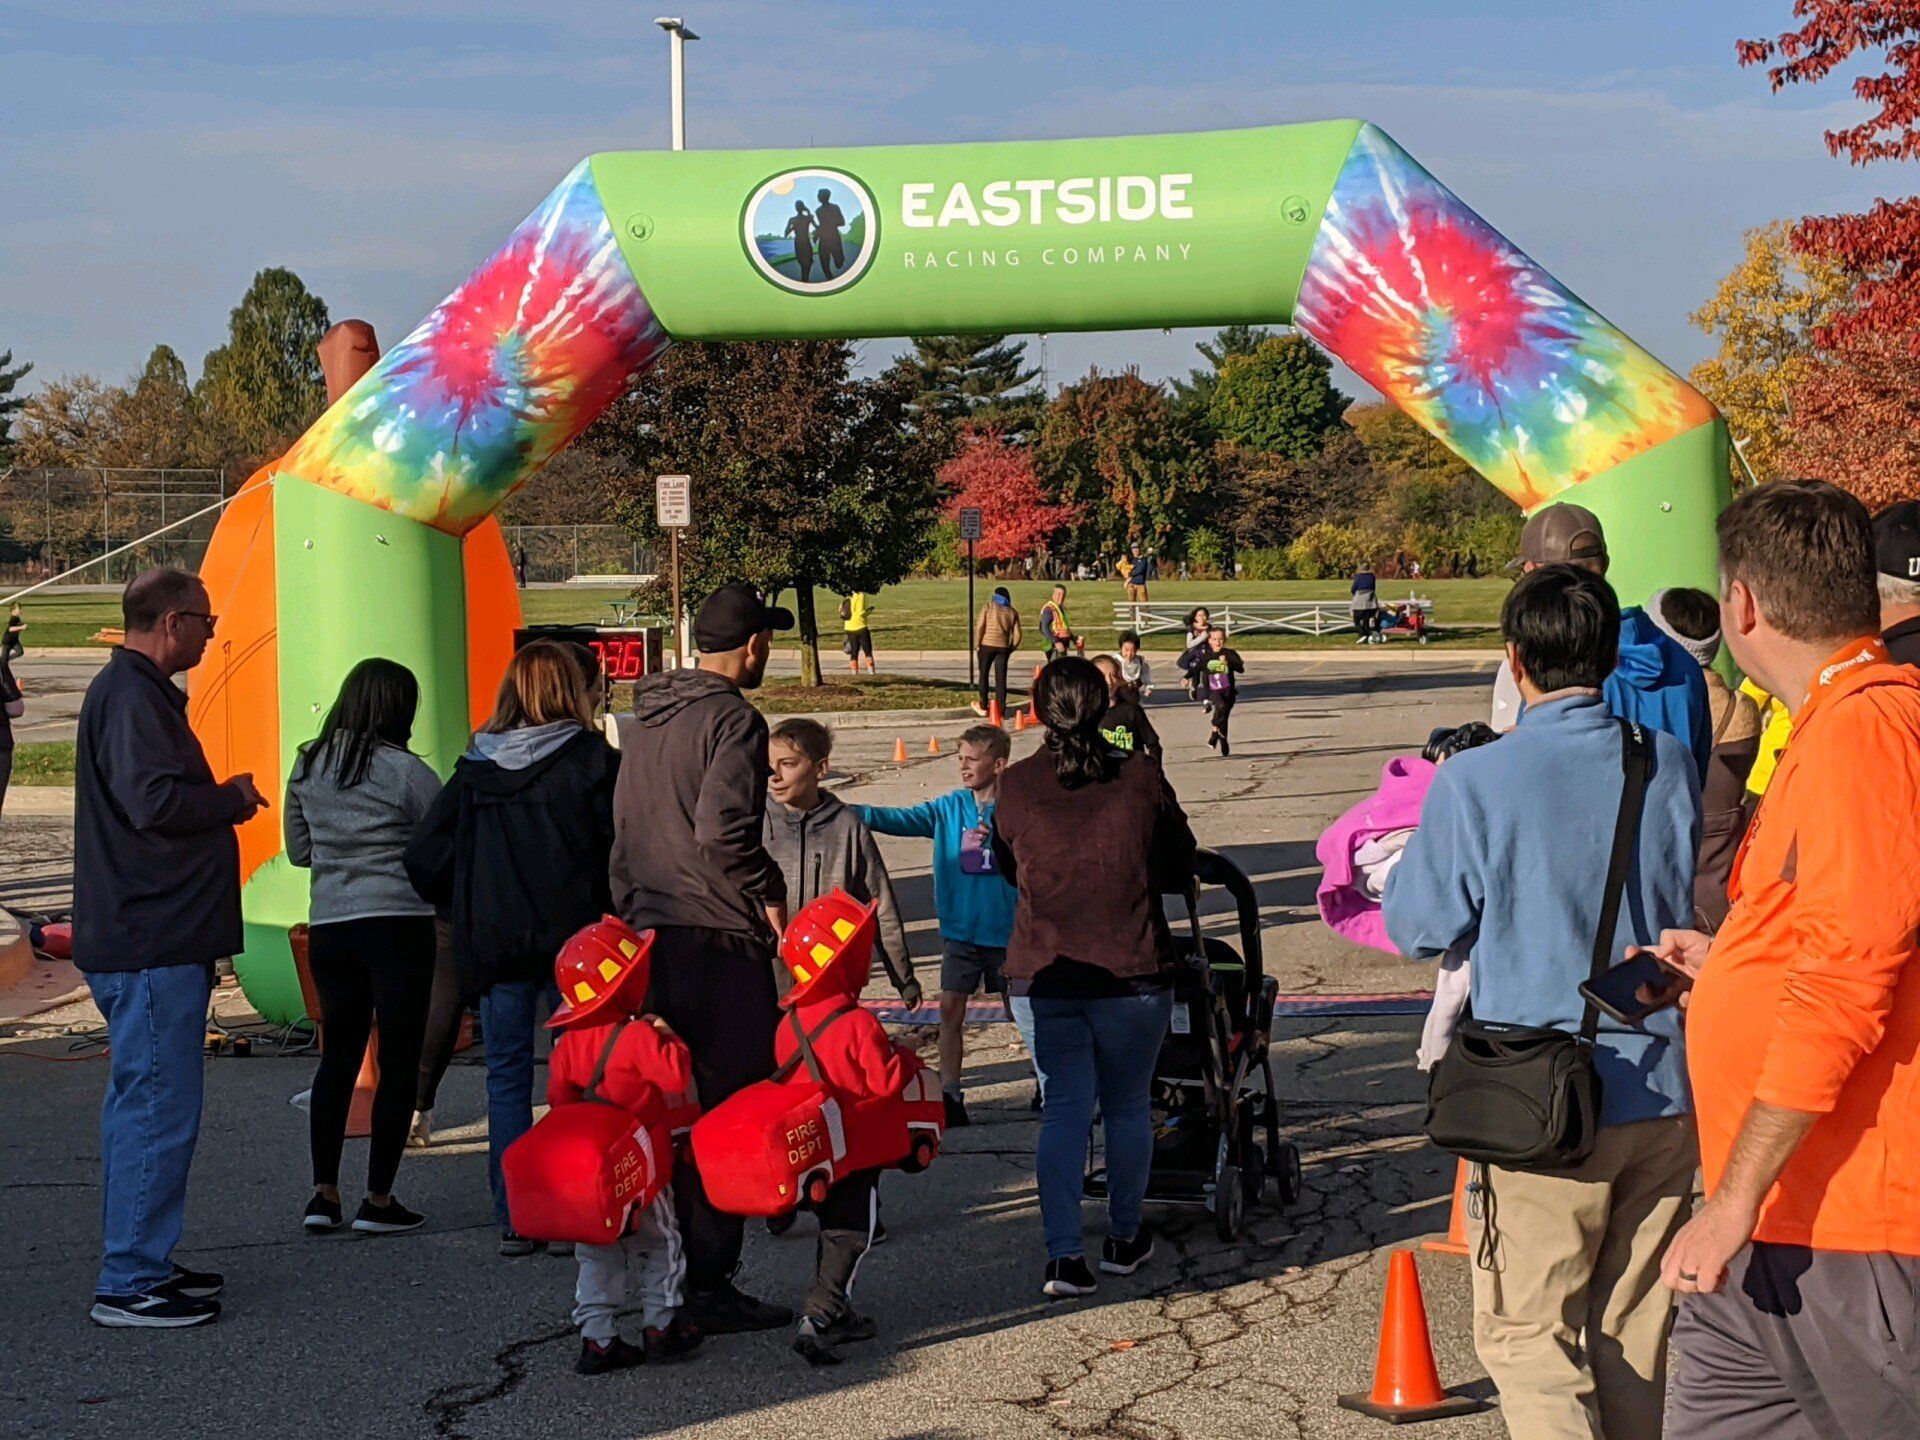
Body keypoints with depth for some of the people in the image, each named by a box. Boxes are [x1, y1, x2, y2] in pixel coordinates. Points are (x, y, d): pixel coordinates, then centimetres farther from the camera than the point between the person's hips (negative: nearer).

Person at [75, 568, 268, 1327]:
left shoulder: (136, 690, 18)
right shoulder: (131, 696, -15)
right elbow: (154, 801, -25)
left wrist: (219, 798, 11)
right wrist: (233, 800, -11)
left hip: (150, 941, 11)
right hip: (152, 942, -11)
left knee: (145, 1103, 17)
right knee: (157, 1109, -7)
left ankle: (144, 1264, 26)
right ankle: (130, 1285, -3)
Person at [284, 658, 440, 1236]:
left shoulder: (307, 766, 8)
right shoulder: (407, 772, -9)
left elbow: (298, 850, 16)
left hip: (328, 926, 5)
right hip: (399, 923, -5)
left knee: (338, 1056, 15)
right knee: (399, 1062, 2)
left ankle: (324, 1193, 12)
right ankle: (378, 1199, 4)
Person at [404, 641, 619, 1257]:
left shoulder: (474, 772, 3)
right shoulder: (595, 762, -4)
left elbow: (425, 860, 2)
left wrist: (465, 914, 16)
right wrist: (613, 920, 3)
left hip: (494, 946, 2)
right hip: (575, 942, -2)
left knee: (507, 1076, 9)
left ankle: (514, 1222, 9)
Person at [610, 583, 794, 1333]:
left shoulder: (642, 717, 15)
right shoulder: (733, 719, -11)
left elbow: (622, 827, 17)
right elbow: (723, 832, -23)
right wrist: (770, 894, -10)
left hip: (645, 934, 8)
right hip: (719, 941, -8)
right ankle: (709, 1284, 0)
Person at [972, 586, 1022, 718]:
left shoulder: (988, 607, 0)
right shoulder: (1012, 612, 8)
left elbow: (979, 627, -8)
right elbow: (1017, 634, 6)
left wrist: (977, 645, -2)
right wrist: (1011, 649, 17)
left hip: (987, 645, -2)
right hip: (1003, 647, 2)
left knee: (984, 675, 13)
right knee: (1001, 679, 6)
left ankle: (983, 707, 18)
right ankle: (1001, 711, 5)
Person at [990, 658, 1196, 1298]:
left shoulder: (1015, 786, -1)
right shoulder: (1141, 778, -5)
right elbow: (1180, 867, 5)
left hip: (1042, 975, 1)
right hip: (1133, 974, -1)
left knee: (1062, 1111, 5)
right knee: (1127, 1107, 15)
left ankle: (1065, 1256, -5)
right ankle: (1124, 1240, 29)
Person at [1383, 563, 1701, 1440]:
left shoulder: (1474, 783, -14)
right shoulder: (1670, 765, -1)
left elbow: (1420, 930, -3)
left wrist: (1408, 854, 13)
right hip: (1666, 1097, 5)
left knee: (1526, 1332, 5)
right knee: (1632, 1330, 17)